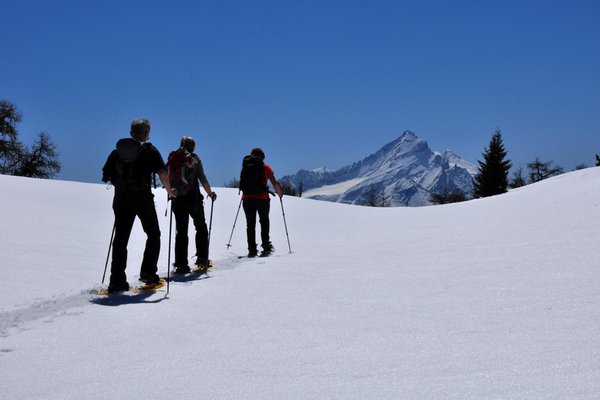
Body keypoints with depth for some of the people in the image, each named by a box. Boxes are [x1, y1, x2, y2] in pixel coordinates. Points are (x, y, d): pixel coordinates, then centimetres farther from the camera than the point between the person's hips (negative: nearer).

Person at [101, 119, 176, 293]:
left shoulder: (117, 151, 12)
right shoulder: (149, 150, 1)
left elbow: (107, 174, 8)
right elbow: (162, 173, -11)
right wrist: (169, 191, 2)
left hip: (121, 199, 3)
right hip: (143, 198, -3)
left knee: (120, 239, 5)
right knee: (153, 235, 13)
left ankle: (117, 281, 1)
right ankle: (148, 273, 6)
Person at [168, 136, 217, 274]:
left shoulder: (172, 158, 7)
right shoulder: (194, 158, -4)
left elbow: (167, 178, 8)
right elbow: (202, 179, -8)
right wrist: (210, 193, 3)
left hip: (177, 199, 4)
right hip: (193, 198, -3)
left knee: (181, 231, 8)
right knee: (201, 227, 11)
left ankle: (181, 264, 3)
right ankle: (202, 260, 5)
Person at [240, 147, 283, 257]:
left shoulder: (245, 167, 9)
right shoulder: (265, 167, 1)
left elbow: (242, 183, 16)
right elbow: (275, 183, 1)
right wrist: (280, 194, 17)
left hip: (247, 199, 2)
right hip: (262, 198, -2)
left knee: (250, 224, 9)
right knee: (264, 221, 16)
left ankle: (252, 250, 6)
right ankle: (266, 246, 6)